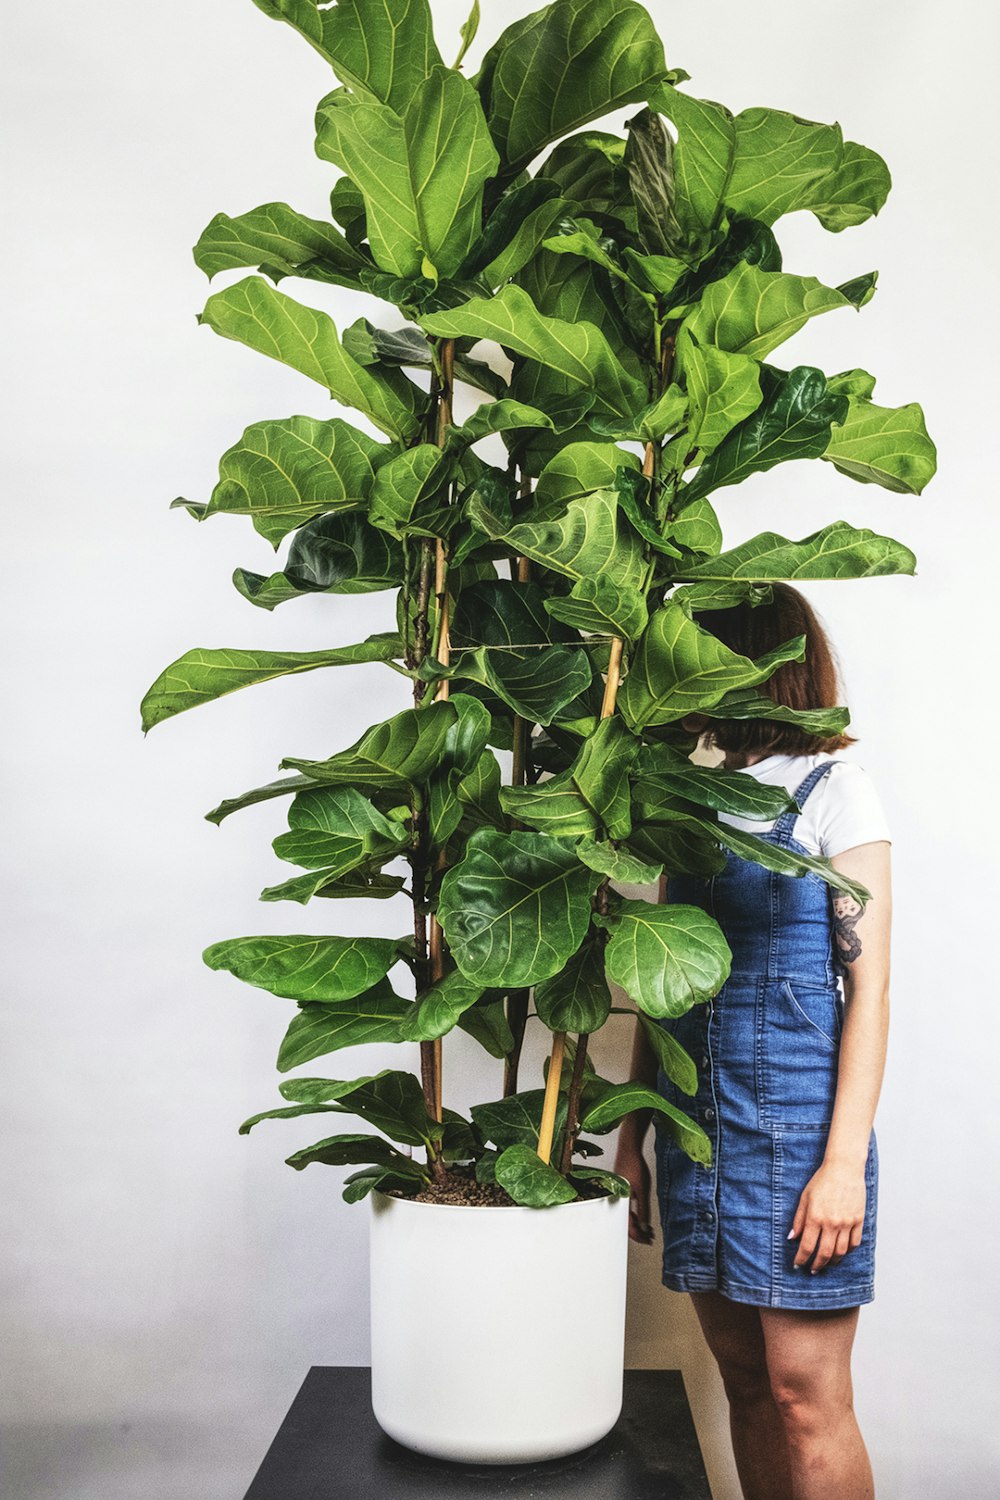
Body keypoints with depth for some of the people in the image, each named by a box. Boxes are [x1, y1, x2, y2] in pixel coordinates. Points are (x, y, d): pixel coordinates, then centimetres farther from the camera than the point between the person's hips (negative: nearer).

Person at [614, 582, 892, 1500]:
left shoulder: (833, 787, -3)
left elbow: (868, 986, -7)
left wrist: (845, 1162, -14)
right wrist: (632, 1137, 12)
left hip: (795, 1115, -6)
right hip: (697, 1115, 6)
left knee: (806, 1396, -1)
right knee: (746, 1382, 12)